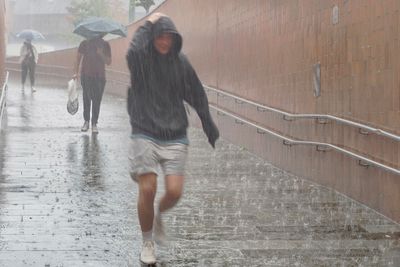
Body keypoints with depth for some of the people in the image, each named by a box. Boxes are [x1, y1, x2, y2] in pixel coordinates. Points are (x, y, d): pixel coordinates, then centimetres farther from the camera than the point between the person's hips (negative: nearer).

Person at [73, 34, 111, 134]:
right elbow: (78, 58, 3)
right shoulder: (85, 43, 2)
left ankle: (94, 123, 3)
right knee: (86, 100, 4)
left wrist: (101, 54, -16)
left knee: (97, 101, -2)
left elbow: (108, 62, 2)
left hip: (99, 77, 0)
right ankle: (86, 121, 17)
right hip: (86, 76, 0)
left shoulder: (105, 45, 5)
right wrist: (76, 72, -7)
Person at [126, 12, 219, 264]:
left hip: (175, 136, 2)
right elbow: (133, 51, -32)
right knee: (147, 190, -7)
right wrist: (148, 25, -18)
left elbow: (197, 95, 11)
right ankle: (147, 243, 15)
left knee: (174, 192, -7)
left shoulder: (180, 61, 3)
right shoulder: (141, 59, -6)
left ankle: (159, 215, 29)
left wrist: (210, 126, 11)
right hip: (145, 135, -2)